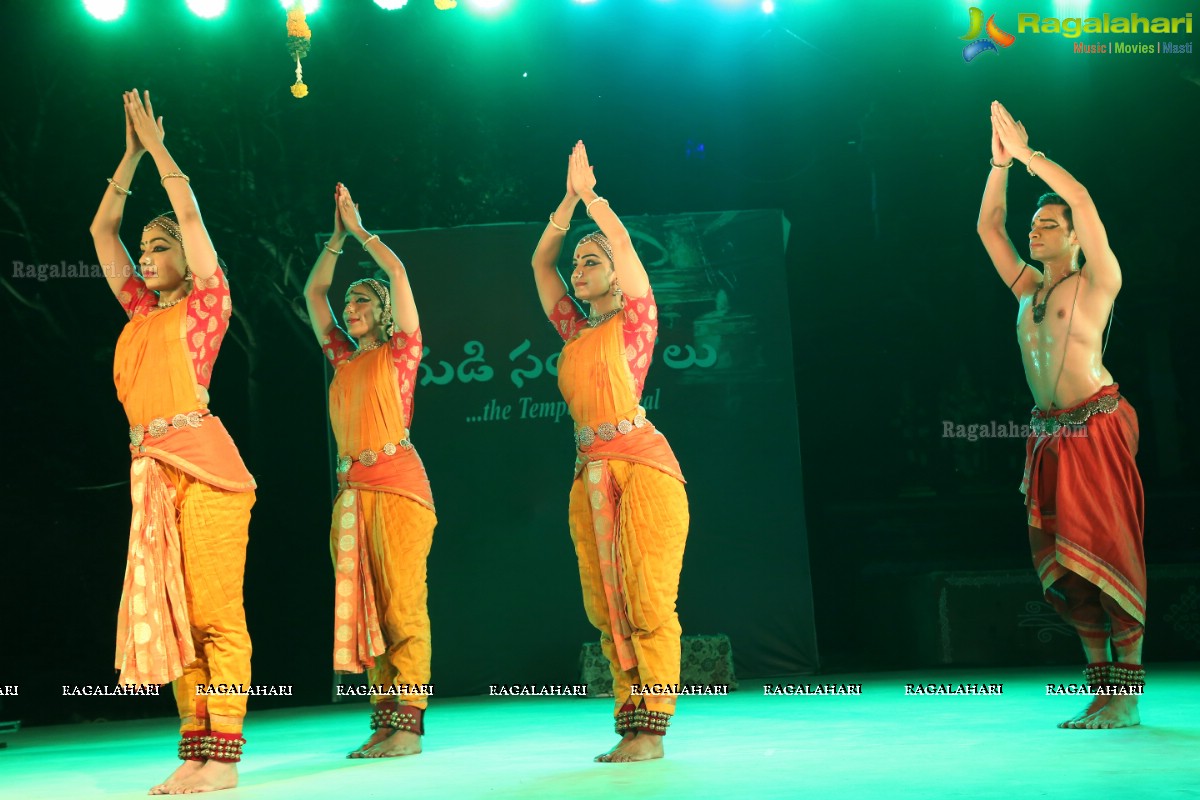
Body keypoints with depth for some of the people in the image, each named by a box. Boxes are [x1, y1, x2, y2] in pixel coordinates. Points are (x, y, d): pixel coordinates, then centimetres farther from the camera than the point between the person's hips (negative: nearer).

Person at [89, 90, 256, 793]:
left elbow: (189, 213, -2)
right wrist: (131, 153, 24)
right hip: (151, 469, 7)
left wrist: (158, 145, 9)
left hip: (202, 462, -7)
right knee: (170, 611, 5)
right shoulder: (141, 312, 20)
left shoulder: (207, 301, 4)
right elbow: (102, 229, 25)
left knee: (216, 609, -9)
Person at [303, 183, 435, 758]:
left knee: (403, 604, -9)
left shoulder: (400, 351, 4)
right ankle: (383, 723, 7)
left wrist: (359, 228, 9)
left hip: (397, 482, -6)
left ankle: (409, 726, -9)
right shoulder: (343, 359, 18)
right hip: (350, 490, 7)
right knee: (364, 608, 4)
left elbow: (397, 271, -2)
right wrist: (337, 235, 20)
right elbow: (313, 291, 23)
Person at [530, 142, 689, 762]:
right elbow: (539, 261, 22)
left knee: (647, 601, -10)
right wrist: (567, 200, 17)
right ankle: (630, 725, 8)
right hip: (590, 475, 6)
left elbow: (621, 237, -3)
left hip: (642, 465, -6)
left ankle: (651, 730, -9)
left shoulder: (636, 318, 4)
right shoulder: (574, 332, 18)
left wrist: (589, 192, 9)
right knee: (606, 607, 3)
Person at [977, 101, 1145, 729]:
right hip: (1047, 435, 7)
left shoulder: (1097, 280, 1)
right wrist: (1001, 162, 14)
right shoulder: (1027, 287, 17)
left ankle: (1127, 693, -6)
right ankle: (1101, 684, 9)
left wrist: (1029, 154, -4)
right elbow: (987, 227, 20)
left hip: (1097, 427, -6)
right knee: (1061, 560, 3)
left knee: (1108, 550, -8)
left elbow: (1083, 200, -11)